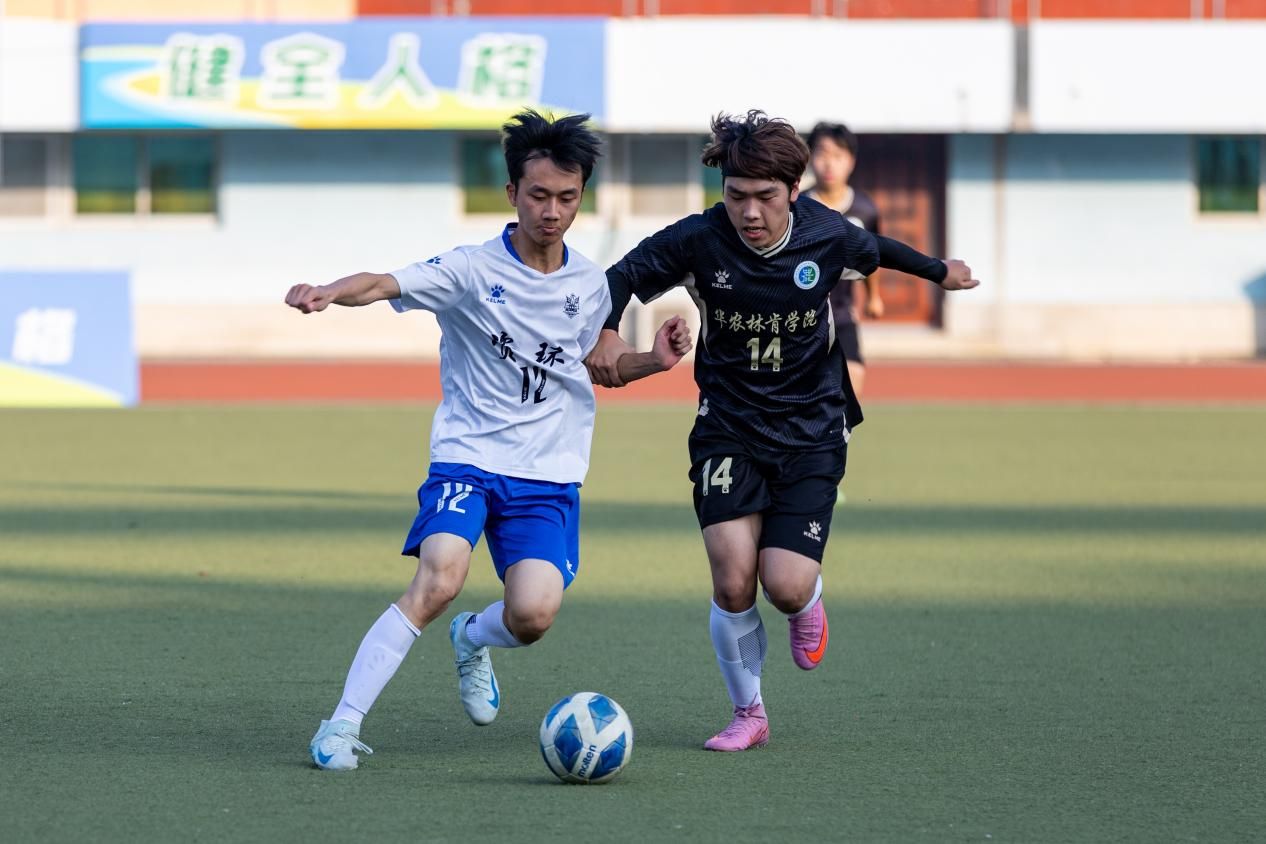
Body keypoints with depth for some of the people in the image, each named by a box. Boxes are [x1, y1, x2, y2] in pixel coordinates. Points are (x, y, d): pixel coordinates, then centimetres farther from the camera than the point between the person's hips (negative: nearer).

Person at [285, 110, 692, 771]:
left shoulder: (589, 285, 6)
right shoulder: (472, 269, -8)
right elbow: (387, 284, -24)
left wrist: (653, 362, 5)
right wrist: (329, 293, -45)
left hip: (550, 474, 3)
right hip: (467, 458, -3)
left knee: (533, 614, -17)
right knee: (439, 579, -27)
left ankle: (473, 640, 22)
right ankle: (343, 725, -18)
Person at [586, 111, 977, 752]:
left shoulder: (826, 236, -10)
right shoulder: (698, 240, -15)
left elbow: (877, 249, 13)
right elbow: (622, 277, -2)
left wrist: (939, 271, 31)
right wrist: (607, 333, -23)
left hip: (811, 432, 0)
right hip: (728, 430, 0)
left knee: (786, 588, -13)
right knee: (733, 582, -14)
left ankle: (809, 605, 27)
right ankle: (748, 715, 10)